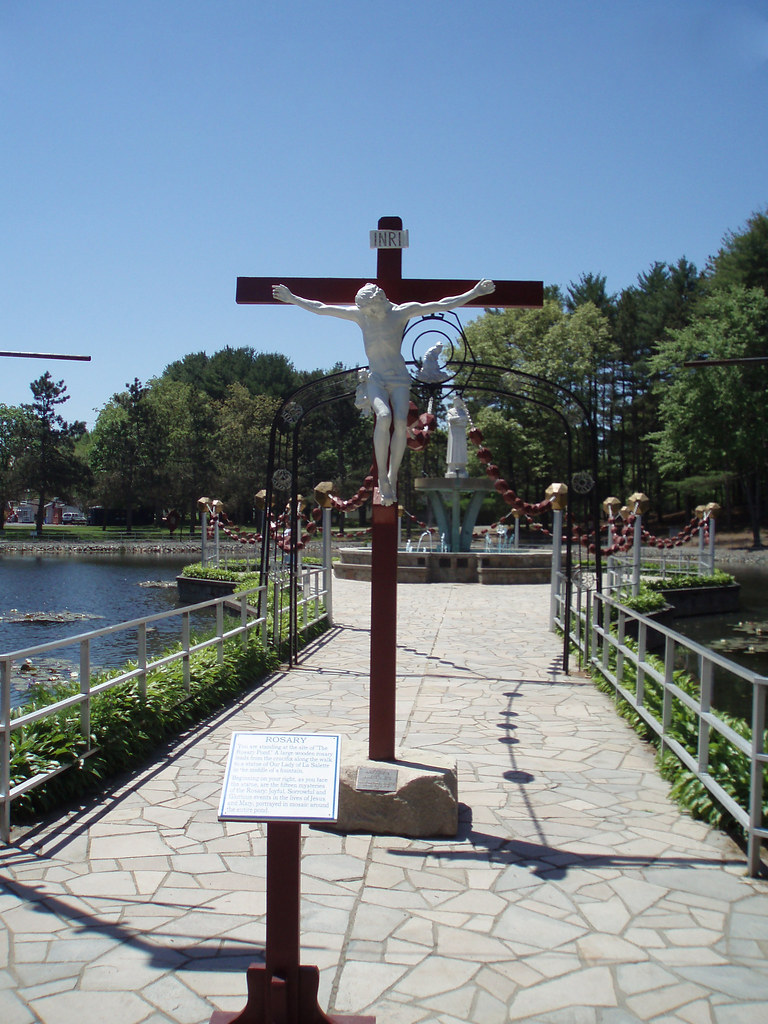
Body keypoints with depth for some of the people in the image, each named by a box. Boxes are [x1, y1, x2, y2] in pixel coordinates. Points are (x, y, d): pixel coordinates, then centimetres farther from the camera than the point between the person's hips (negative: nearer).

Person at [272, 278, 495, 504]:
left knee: (401, 422, -24)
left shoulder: (401, 312, 0)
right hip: (376, 380, 0)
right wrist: (292, 298, 15)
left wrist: (474, 293, -3)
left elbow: (442, 305, 0)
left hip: (399, 378, 0)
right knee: (383, 417, -30)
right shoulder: (359, 315, 6)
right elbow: (320, 308, 13)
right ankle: (382, 477, -22)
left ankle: (393, 477, -10)